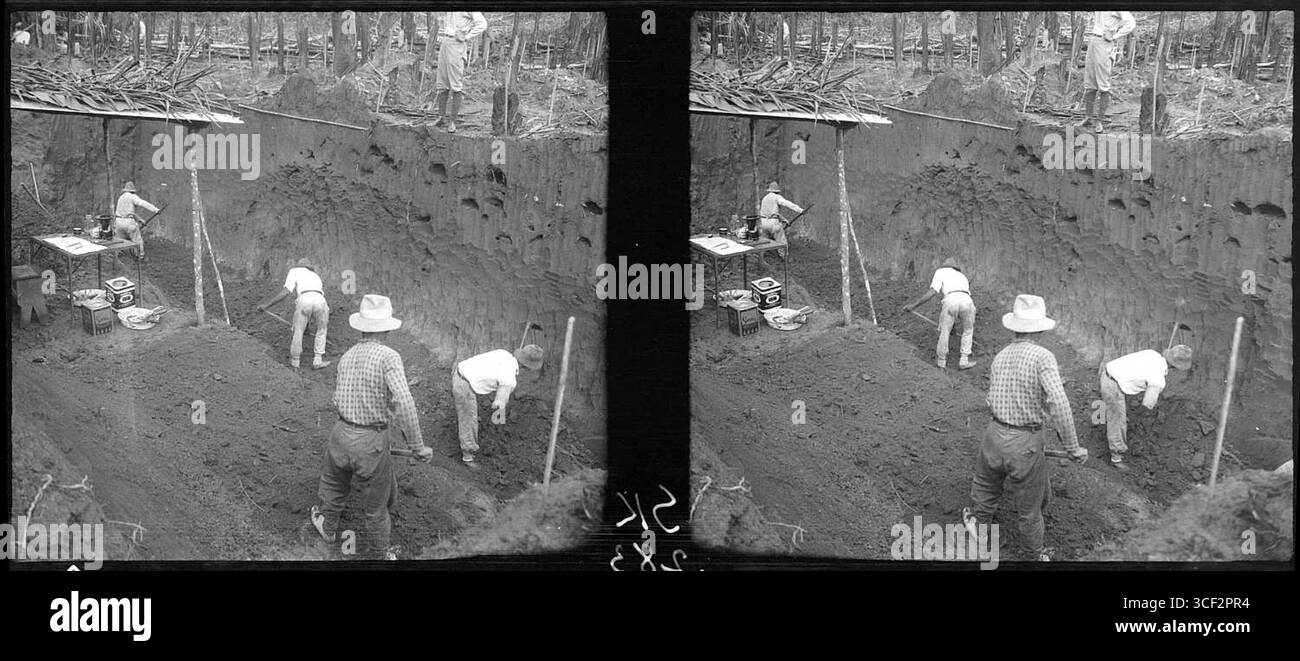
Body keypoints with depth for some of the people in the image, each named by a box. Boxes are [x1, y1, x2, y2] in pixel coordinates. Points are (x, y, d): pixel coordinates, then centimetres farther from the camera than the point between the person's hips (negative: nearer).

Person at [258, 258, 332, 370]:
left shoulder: (295, 271, 26)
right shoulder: (315, 276, 40)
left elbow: (286, 291, 11)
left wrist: (266, 304, 15)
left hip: (304, 299, -3)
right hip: (320, 301, 3)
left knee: (298, 331, 15)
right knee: (321, 330, 26)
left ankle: (294, 361, 25)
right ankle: (318, 360, 25)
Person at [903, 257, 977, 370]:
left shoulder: (941, 272, 26)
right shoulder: (962, 277, 40)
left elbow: (932, 292, 10)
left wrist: (914, 305, 13)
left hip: (950, 301, -3)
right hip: (967, 301, 3)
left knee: (944, 331, 17)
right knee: (968, 331, 27)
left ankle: (941, 361, 30)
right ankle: (964, 361, 26)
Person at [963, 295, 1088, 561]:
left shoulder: (999, 357, 2)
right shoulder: (1042, 357, -19)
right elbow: (1058, 403, -30)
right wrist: (1072, 447, -22)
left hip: (995, 436, 4)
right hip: (1026, 446, -4)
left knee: (987, 480, 33)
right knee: (1029, 504, 18)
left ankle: (977, 521, 57)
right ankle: (1036, 554, 38)